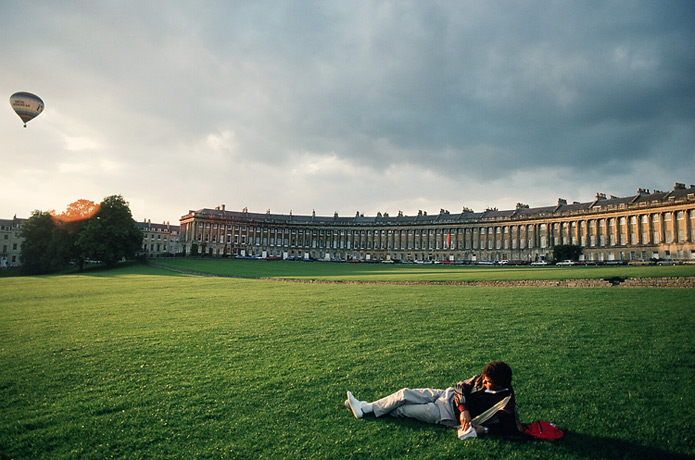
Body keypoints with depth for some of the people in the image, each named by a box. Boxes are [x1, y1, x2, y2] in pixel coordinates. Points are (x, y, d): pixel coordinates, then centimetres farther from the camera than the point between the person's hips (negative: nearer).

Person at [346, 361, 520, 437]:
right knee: (405, 394, -5)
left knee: (405, 409, -5)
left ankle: (369, 410, 14)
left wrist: (485, 429, -28)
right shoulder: (483, 379, -3)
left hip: (449, 415, -5)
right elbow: (461, 387, -2)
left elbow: (513, 427, -19)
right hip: (449, 395, 5)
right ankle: (366, 407, 8)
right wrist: (463, 409, -18)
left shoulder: (506, 403, -19)